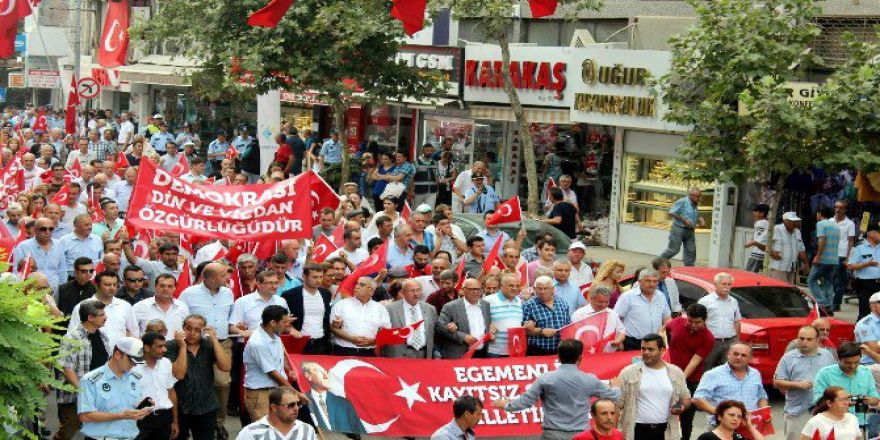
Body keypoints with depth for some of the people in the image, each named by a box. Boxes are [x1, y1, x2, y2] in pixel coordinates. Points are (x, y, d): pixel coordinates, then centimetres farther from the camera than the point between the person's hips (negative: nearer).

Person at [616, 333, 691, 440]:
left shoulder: (676, 372, 6)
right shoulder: (629, 373, -2)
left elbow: (686, 397, 16)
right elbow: (618, 402, -2)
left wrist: (682, 407, -7)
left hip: (665, 431, 2)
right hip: (637, 431, -2)